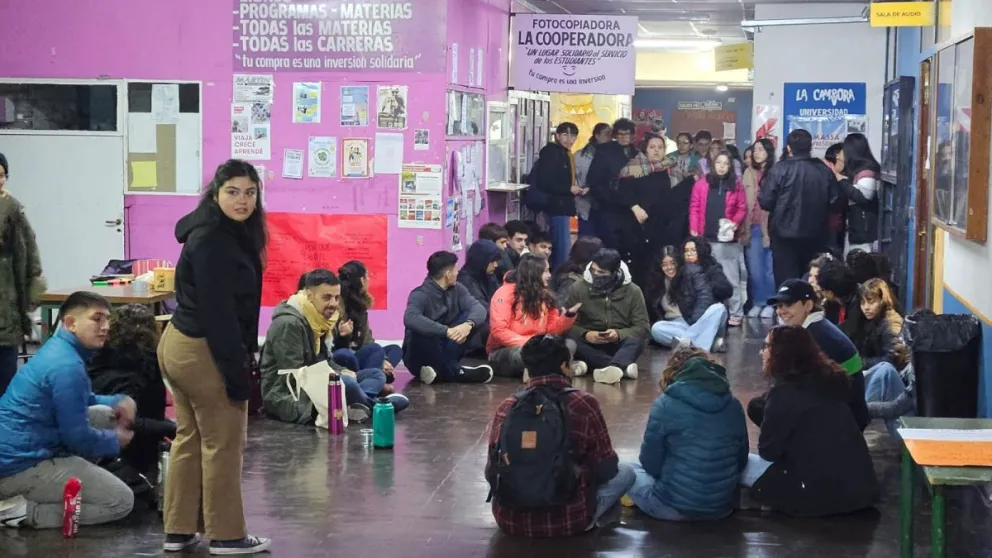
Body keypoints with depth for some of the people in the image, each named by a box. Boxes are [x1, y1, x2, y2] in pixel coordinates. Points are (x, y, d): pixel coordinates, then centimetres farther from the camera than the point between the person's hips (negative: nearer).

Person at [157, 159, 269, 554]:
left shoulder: (228, 234, 11)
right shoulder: (212, 241, -20)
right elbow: (217, 312, -23)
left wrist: (242, 359, 13)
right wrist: (237, 371, -21)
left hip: (180, 345, 10)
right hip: (204, 353, -10)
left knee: (189, 440, 16)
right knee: (223, 445, 2)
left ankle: (179, 531, 24)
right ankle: (227, 536, 12)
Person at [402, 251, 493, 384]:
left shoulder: (457, 289, 1)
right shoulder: (420, 295, -19)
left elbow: (479, 308, -14)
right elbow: (410, 319, -39)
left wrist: (468, 324, -37)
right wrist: (447, 331, -45)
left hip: (444, 349, 6)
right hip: (418, 357, -5)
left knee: (469, 318, -12)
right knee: (421, 332, -37)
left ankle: (440, 369, -21)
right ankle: (454, 371, -20)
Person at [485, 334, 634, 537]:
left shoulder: (506, 407, -1)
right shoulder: (584, 403, -10)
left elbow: (492, 471, 7)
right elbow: (605, 469, -2)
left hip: (510, 520, 4)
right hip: (568, 521, -4)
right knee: (625, 472, 19)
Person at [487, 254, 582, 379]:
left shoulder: (545, 295, 8)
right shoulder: (506, 293, -9)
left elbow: (552, 330, 6)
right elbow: (498, 331, -18)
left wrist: (568, 315, -12)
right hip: (504, 352, -6)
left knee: (570, 344, -17)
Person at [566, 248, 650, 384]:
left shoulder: (633, 291, -2)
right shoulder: (578, 288, -3)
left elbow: (643, 327, -6)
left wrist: (619, 334, -25)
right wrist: (585, 334, -27)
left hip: (619, 345, 0)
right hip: (590, 345, 0)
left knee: (635, 341, -33)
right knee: (571, 341, -34)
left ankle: (613, 368, -65)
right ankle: (623, 366, -51)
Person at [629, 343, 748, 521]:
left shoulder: (666, 403, -10)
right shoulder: (733, 404, 2)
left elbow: (650, 462, -5)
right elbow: (741, 460, 9)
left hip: (674, 507, -5)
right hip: (724, 506, 5)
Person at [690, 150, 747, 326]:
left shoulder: (736, 185, 4)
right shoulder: (701, 184, 5)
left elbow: (742, 208, 4)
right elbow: (694, 208, 4)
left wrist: (735, 223, -12)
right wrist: (693, 230, -4)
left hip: (728, 239, -1)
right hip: (706, 239, 1)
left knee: (731, 278, -2)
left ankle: (736, 314, 2)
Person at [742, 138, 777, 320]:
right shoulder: (749, 173, 7)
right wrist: (744, 228, 2)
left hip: (770, 227, -3)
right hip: (753, 227, 3)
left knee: (770, 267, 4)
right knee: (754, 268, 6)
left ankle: (770, 304, 11)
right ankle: (758, 303, 15)